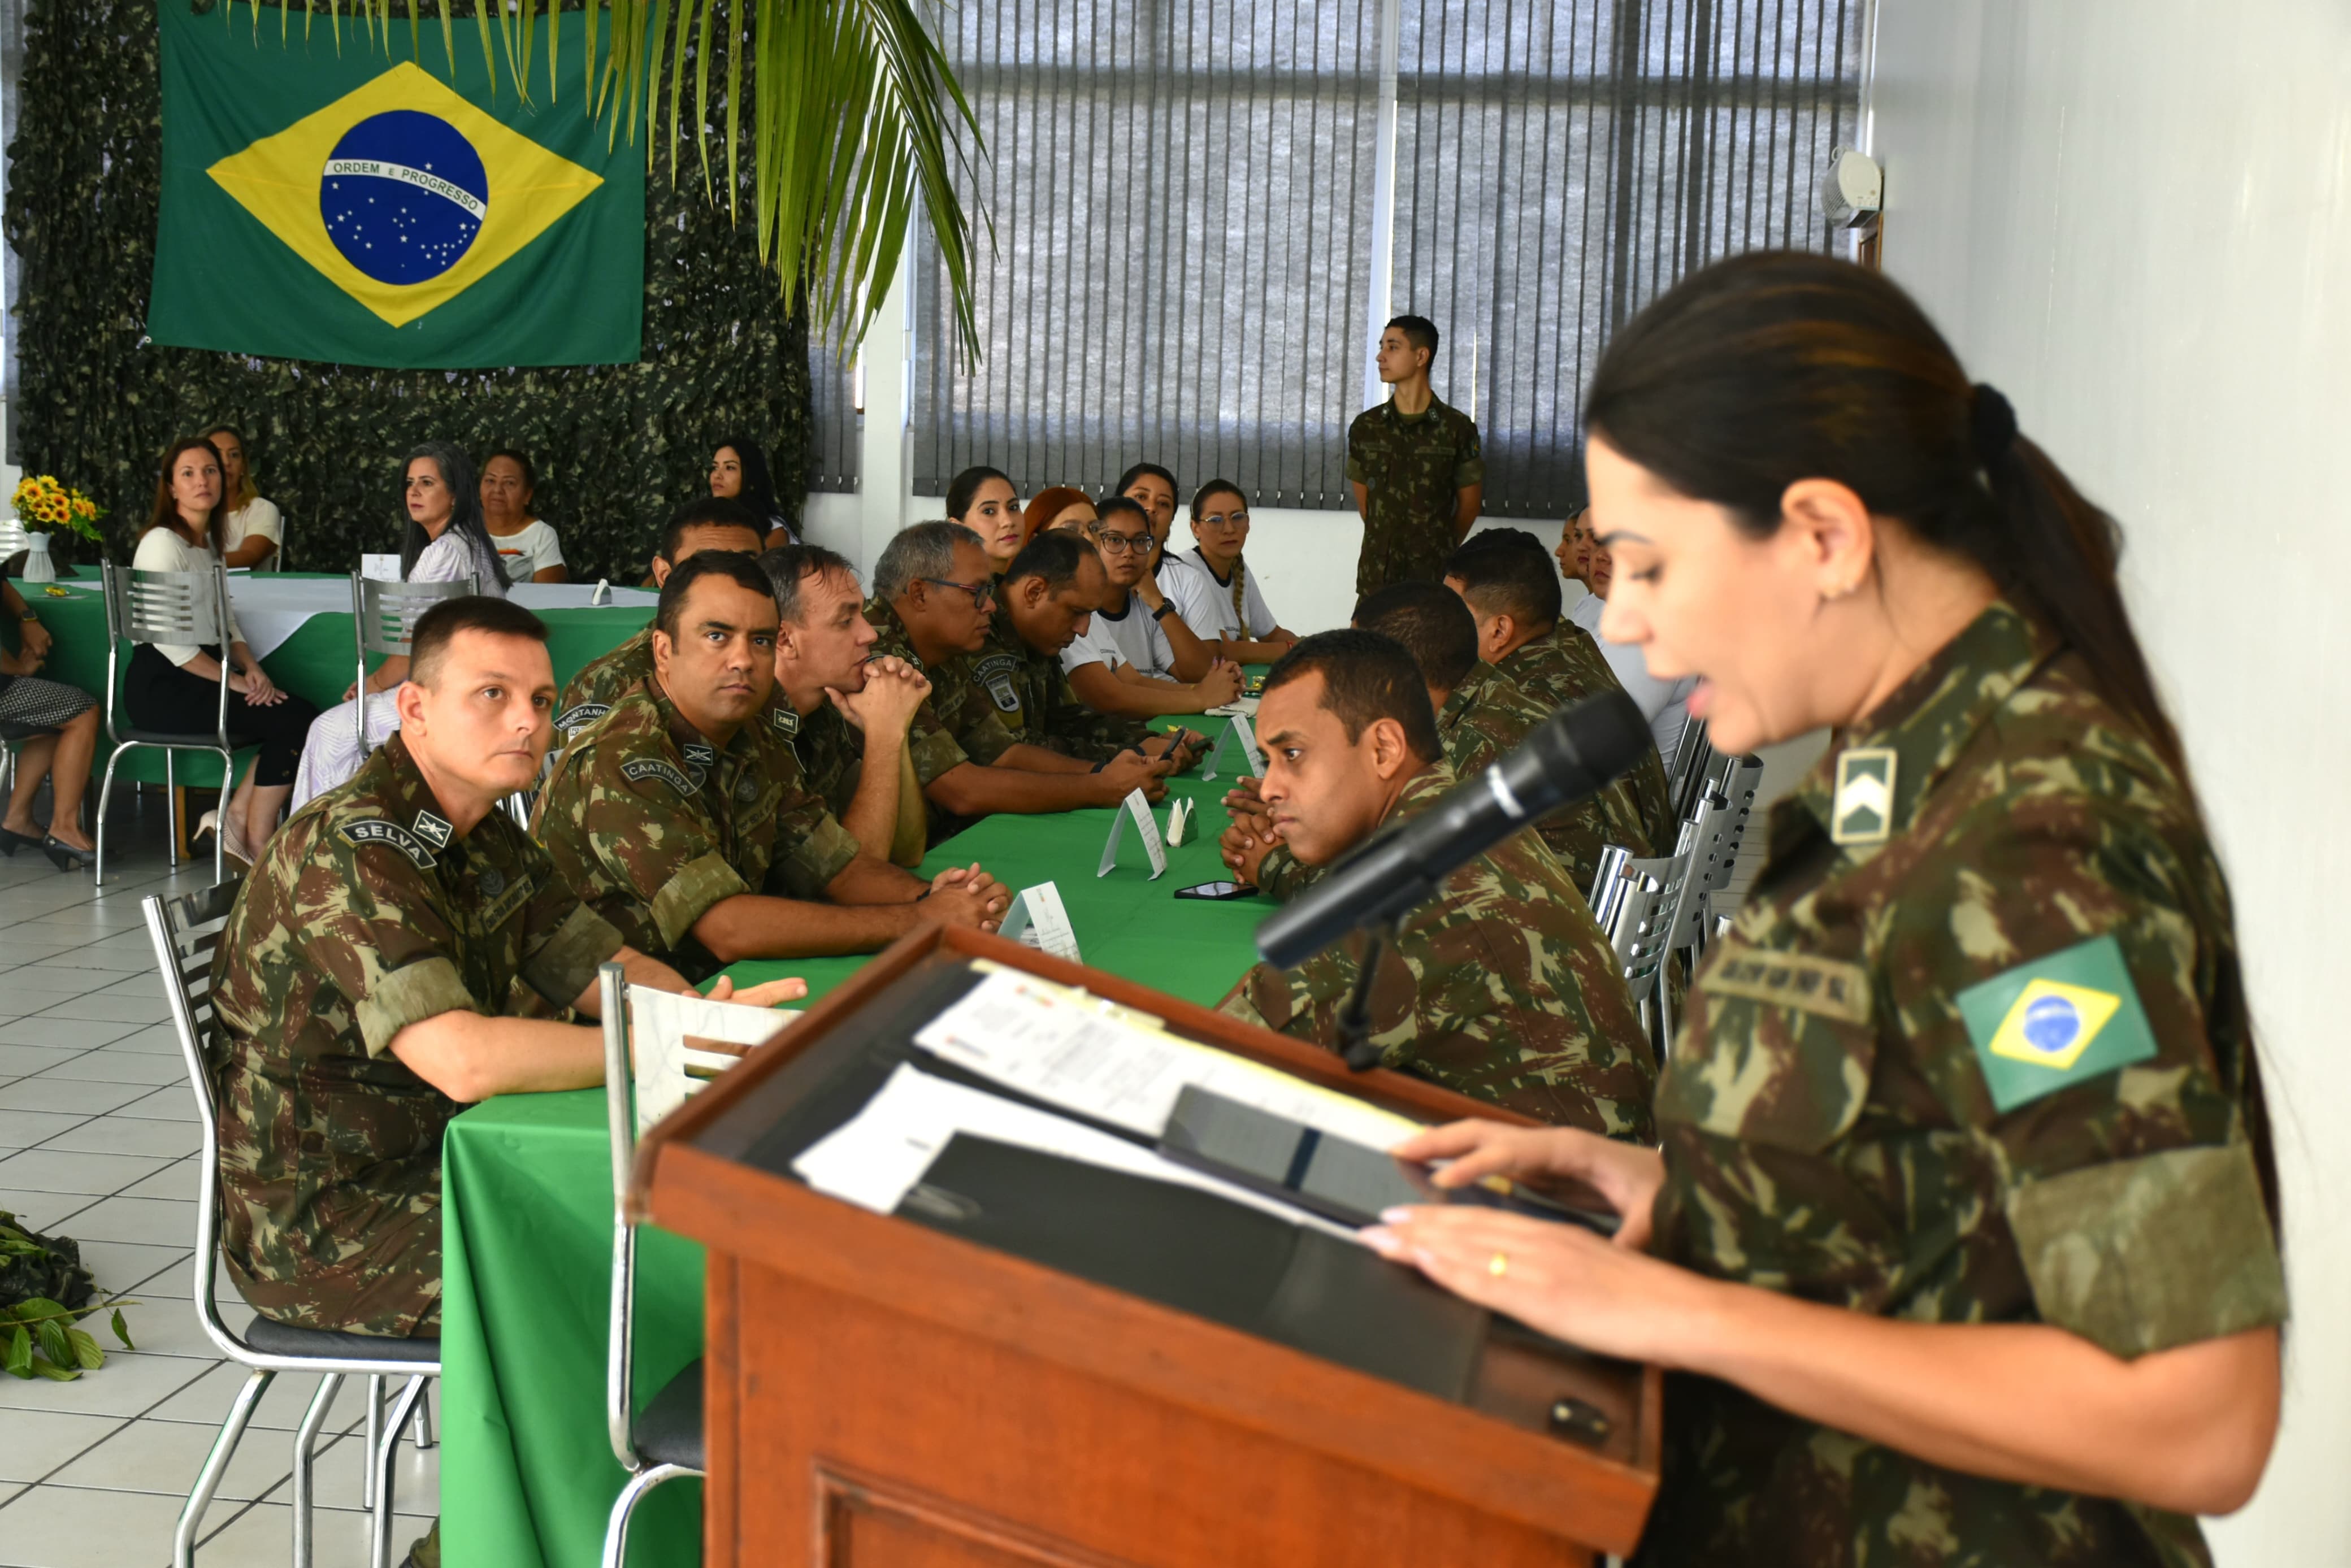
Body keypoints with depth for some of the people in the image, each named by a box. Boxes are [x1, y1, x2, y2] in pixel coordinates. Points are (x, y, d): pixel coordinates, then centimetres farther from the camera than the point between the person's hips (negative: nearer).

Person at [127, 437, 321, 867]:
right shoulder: (163, 543, -14)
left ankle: (237, 821, 1)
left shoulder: (209, 541, 14)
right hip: (164, 687, -9)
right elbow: (170, 642, -21)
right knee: (300, 723, -16)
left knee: (298, 715, -8)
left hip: (196, 677, 9)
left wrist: (251, 668, -5)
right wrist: (236, 681, -18)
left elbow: (225, 620, 13)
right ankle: (258, 843, -4)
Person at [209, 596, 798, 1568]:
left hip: (427, 1172, 9)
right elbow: (466, 1059, -35)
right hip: (320, 1227, -9)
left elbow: (609, 969, 7)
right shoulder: (348, 848, -24)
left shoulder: (488, 840, 7)